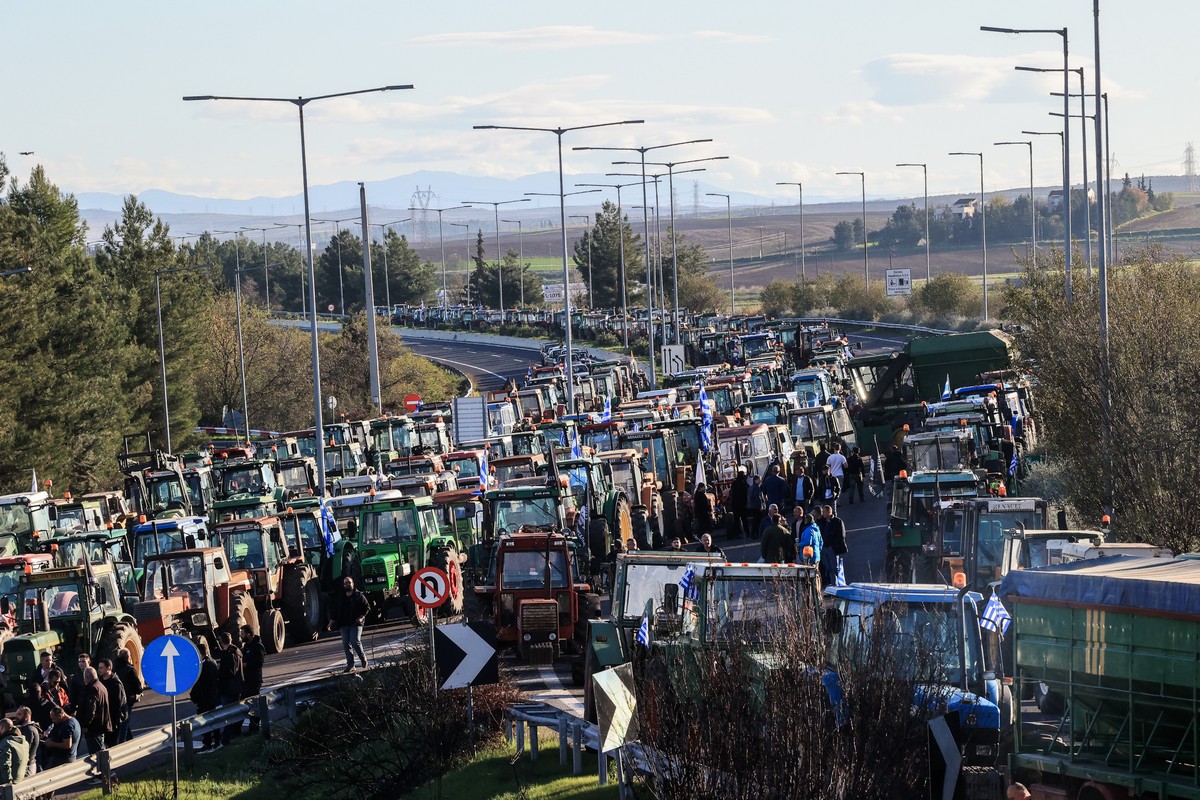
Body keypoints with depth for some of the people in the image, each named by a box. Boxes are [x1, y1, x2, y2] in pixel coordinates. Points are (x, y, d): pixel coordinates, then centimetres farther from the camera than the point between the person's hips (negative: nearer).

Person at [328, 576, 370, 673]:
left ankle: (363, 658, 8)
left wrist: (362, 617, -9)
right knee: (346, 644, -1)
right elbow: (335, 610, 17)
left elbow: (367, 607, 4)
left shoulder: (359, 595, 2)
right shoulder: (339, 597, 13)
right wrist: (331, 621, 5)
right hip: (344, 624, 4)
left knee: (355, 641, -16)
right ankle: (350, 665, 3)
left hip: (356, 623, -4)